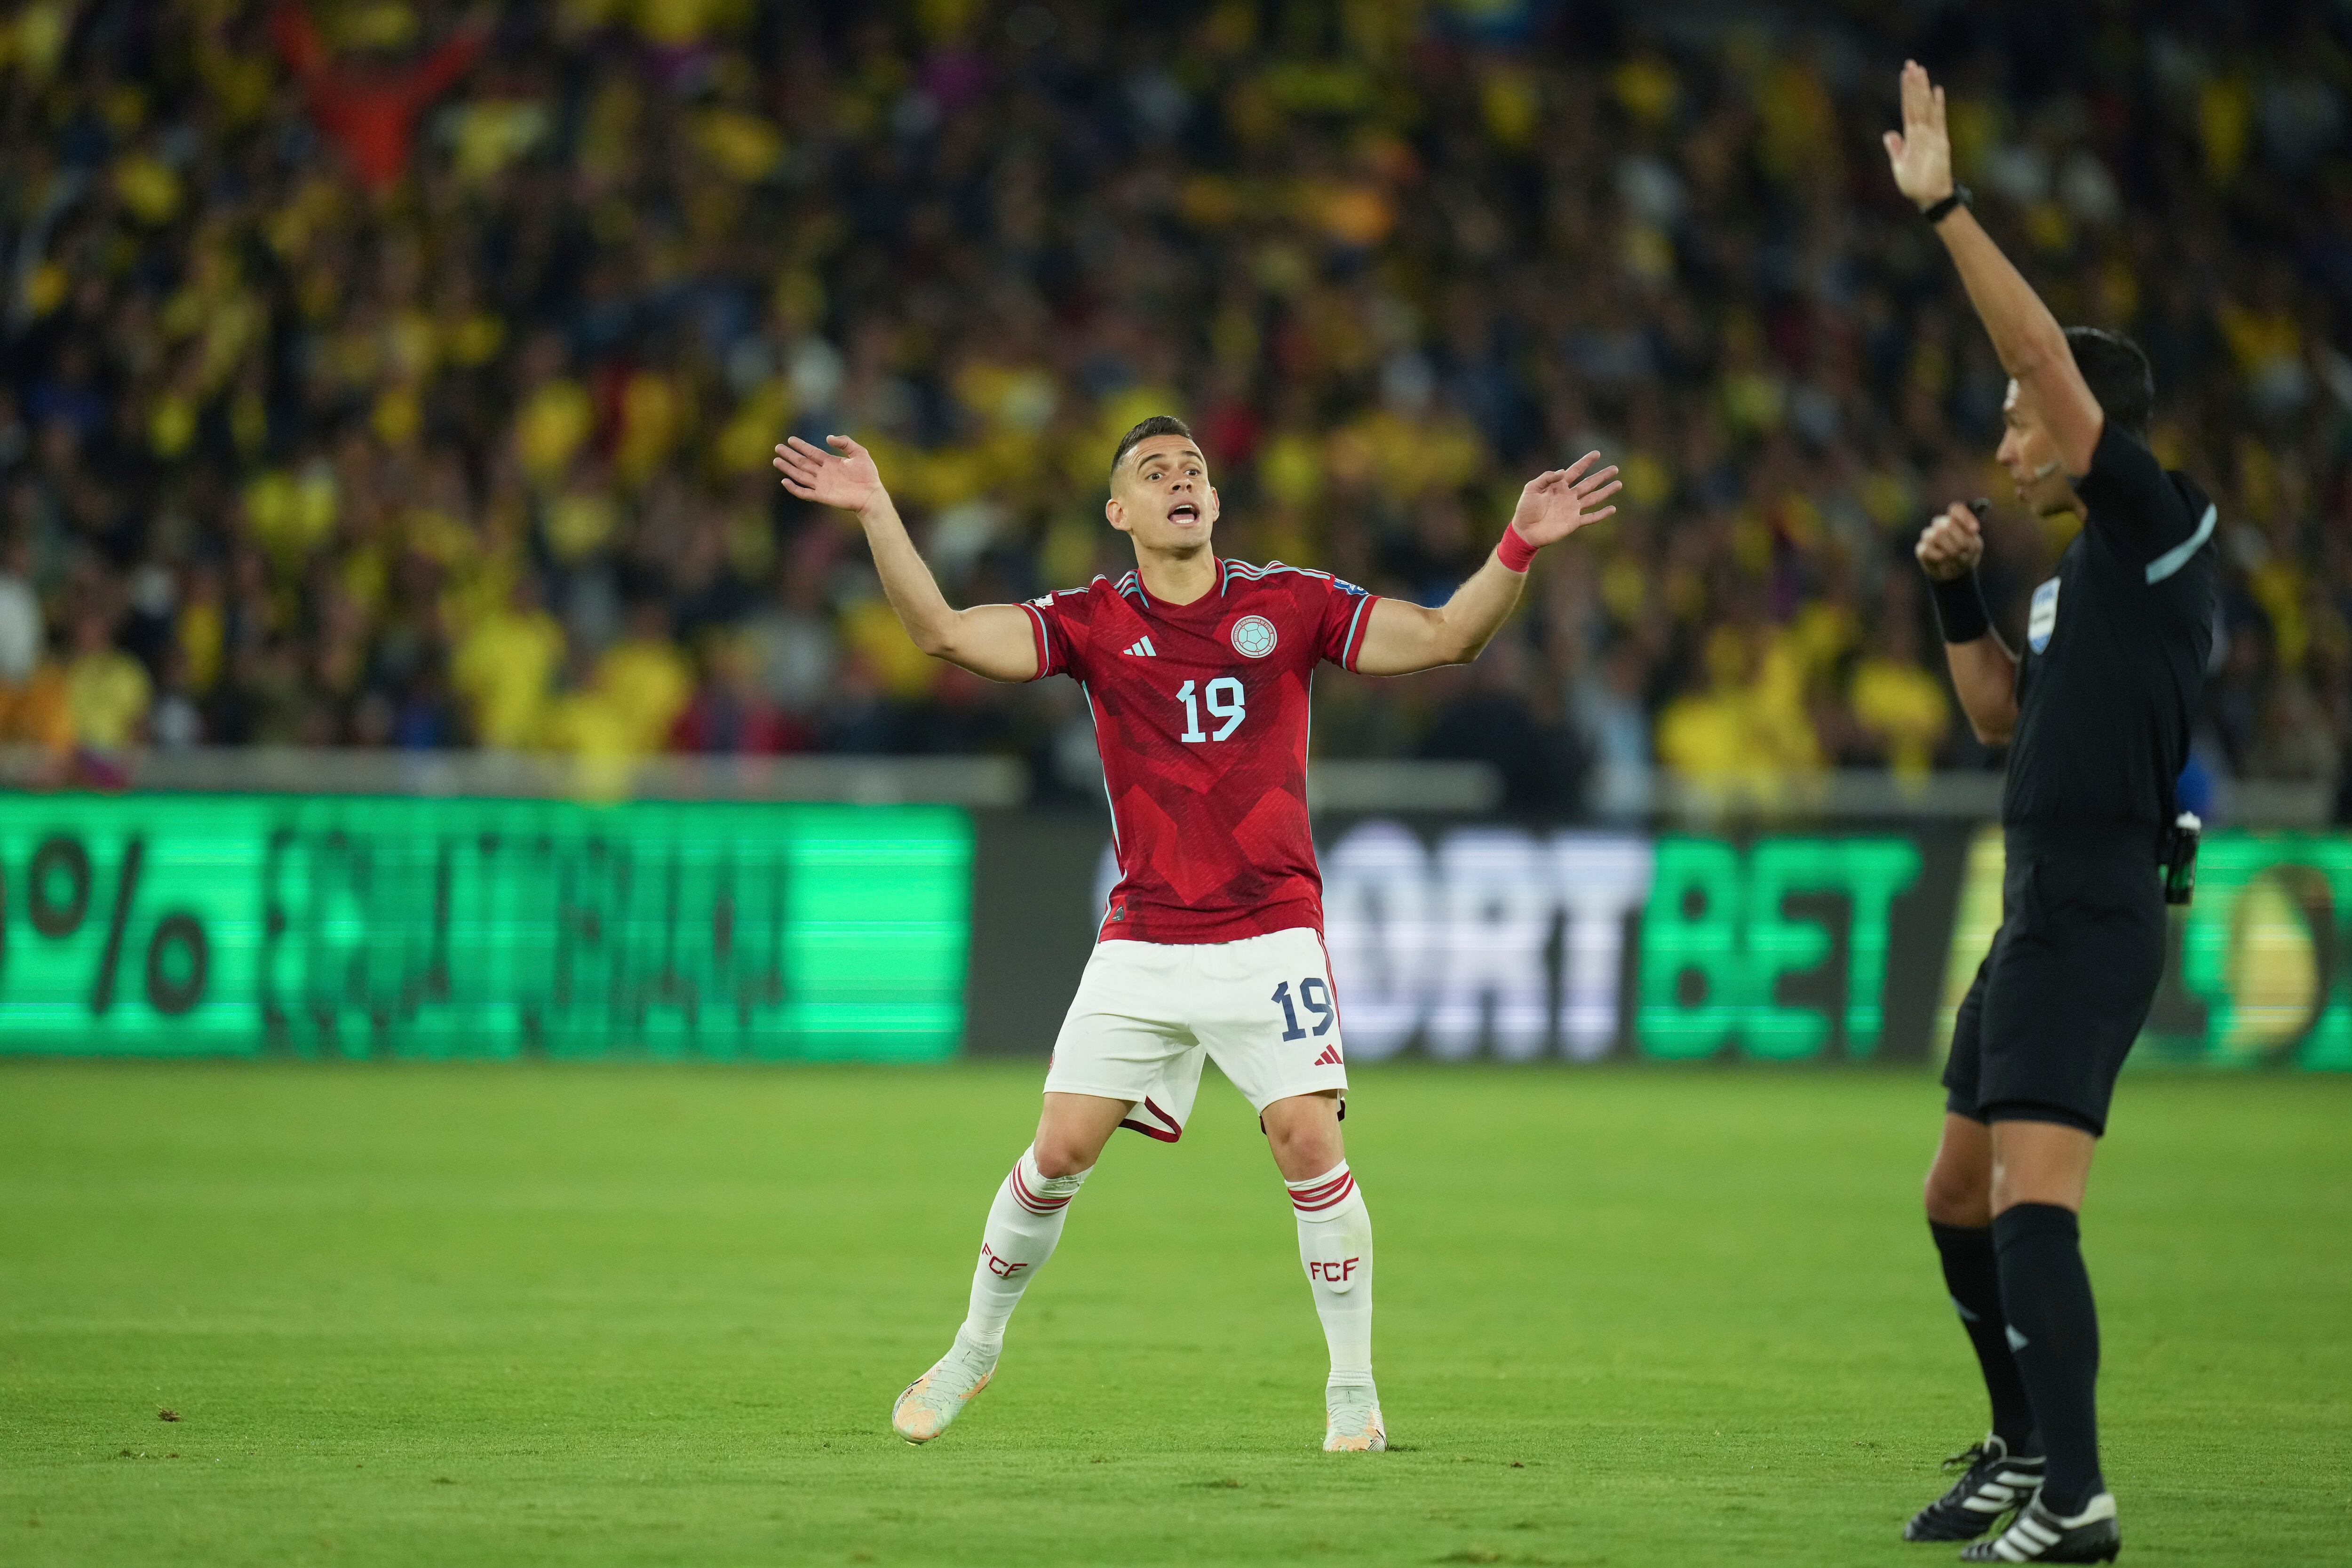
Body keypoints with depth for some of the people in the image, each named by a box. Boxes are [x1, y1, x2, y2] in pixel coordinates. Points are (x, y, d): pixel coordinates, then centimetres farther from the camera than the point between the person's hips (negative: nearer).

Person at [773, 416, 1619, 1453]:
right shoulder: (1092, 623, 2)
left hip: (1270, 934, -1)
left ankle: (1353, 1389, -1)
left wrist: (1520, 547, -18)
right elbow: (942, 632, -8)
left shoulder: (1287, 605, 2)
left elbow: (1444, 637, -3)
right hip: (1142, 940, 1)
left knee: (1309, 1142, -14)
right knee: (1061, 1151, -1)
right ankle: (975, 1348, 21)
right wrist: (877, 515, -19)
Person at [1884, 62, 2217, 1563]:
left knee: (2033, 1200, -19)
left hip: (2091, 918, -10)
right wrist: (1962, 596, 16)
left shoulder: (2159, 523, -7)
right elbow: (2004, 712, 28)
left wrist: (1947, 209, -15)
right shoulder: (2084, 568, 19)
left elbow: (2049, 353, -16)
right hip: (2043, 915, 10)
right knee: (1960, 1198, 19)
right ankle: (2024, 1445, 33)